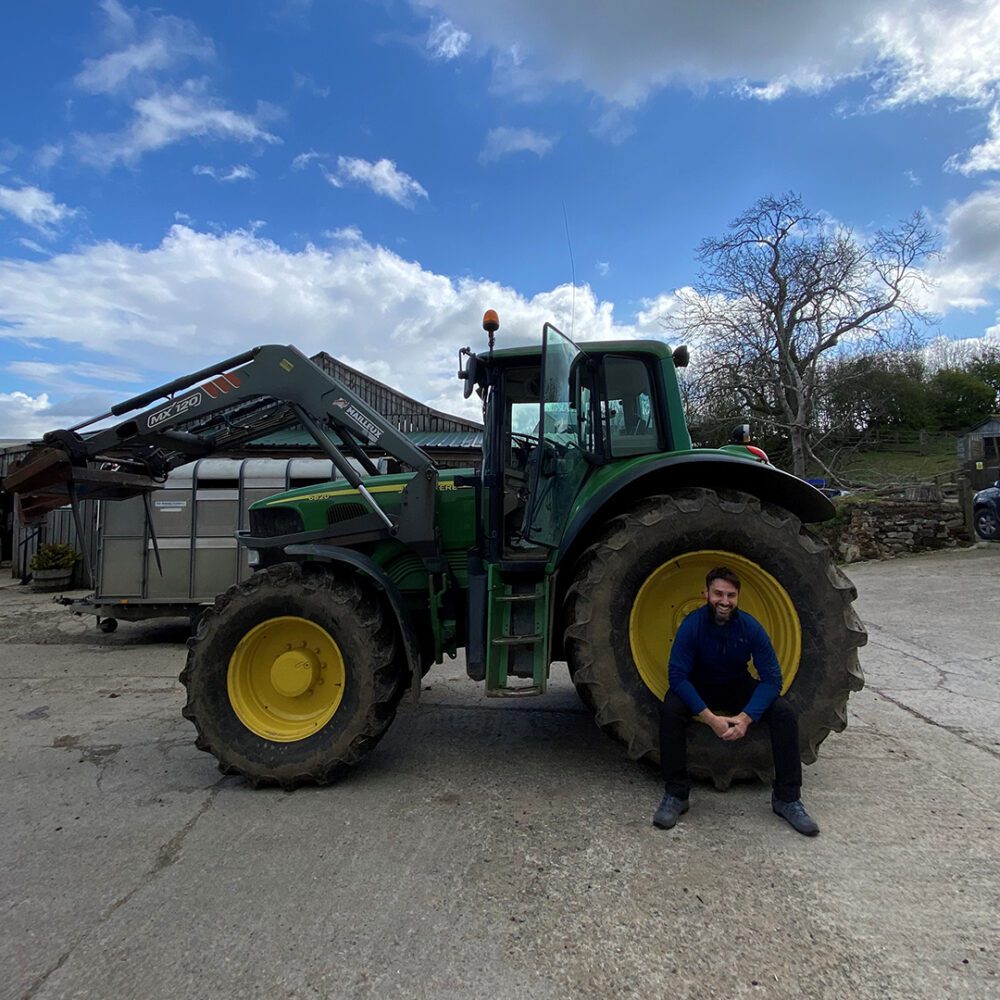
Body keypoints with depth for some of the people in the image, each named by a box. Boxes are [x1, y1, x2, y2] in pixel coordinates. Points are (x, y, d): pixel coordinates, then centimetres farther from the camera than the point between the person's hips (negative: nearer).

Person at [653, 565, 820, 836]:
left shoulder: (750, 626, -18)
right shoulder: (692, 624, -23)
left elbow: (772, 678, -18)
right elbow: (678, 675, -27)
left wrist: (746, 717, -32)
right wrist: (710, 718, -37)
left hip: (739, 687, 2)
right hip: (699, 689, -2)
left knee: (785, 713, -22)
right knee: (670, 710, -32)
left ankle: (787, 798, -6)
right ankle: (675, 795, -18)